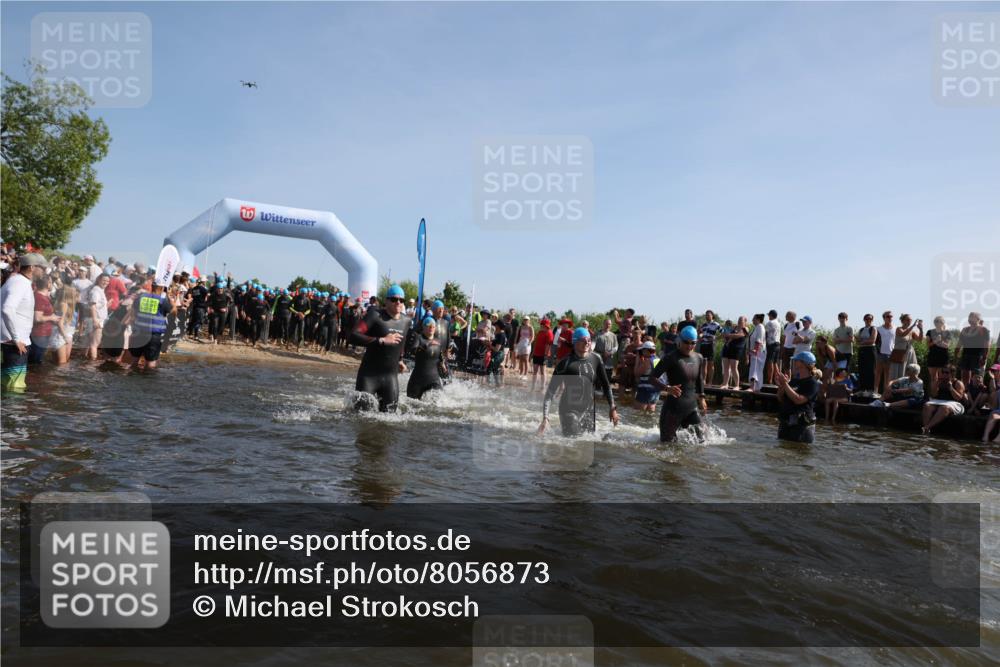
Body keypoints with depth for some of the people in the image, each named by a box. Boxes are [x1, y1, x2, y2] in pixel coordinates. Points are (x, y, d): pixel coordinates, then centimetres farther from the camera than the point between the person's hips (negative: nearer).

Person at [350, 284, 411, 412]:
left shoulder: (406, 321, 8)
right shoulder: (375, 315, -10)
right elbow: (353, 336, -22)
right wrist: (381, 340, -27)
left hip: (391, 375, 5)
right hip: (369, 373, -5)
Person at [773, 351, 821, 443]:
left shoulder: (813, 383, -10)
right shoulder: (794, 380, 11)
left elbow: (798, 400, -23)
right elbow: (781, 399, 14)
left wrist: (785, 384, -21)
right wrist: (780, 385, -4)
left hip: (802, 427, -8)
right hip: (785, 424, 8)